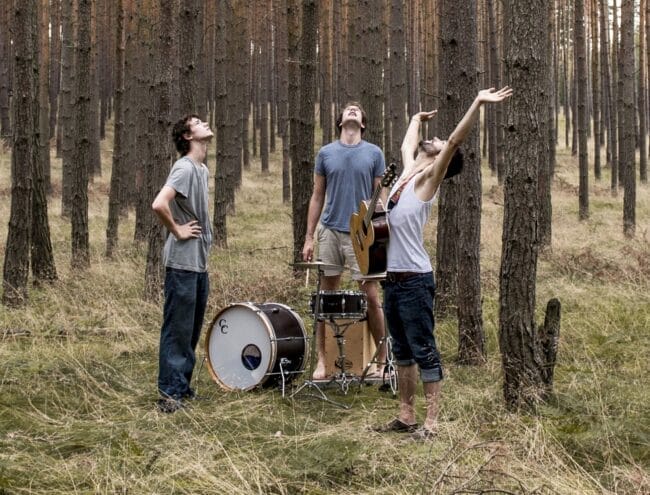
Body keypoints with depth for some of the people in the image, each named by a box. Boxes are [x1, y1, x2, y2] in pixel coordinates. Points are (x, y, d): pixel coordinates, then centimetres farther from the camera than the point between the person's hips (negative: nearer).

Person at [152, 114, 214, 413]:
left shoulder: (202, 170, 14)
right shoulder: (185, 168, -15)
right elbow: (159, 205, -28)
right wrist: (177, 231, -15)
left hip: (199, 263, 9)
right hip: (182, 263, -9)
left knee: (192, 330, 14)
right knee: (178, 329, -5)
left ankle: (183, 386, 24)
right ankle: (169, 393, 0)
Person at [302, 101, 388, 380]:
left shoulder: (373, 153, 4)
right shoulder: (326, 153, 7)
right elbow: (317, 197, 10)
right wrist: (309, 237, 5)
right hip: (330, 232, 1)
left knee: (371, 297, -3)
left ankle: (382, 358, 9)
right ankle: (322, 361, 11)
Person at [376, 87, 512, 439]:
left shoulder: (429, 178, -5)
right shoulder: (408, 171, 14)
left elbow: (455, 141, -17)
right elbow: (407, 144, 36)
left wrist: (478, 104, -25)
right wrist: (417, 119, 50)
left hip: (415, 280, -8)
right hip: (393, 279, 8)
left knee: (424, 352, -4)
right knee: (402, 352, 13)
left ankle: (430, 422, -2)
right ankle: (405, 416, 20)